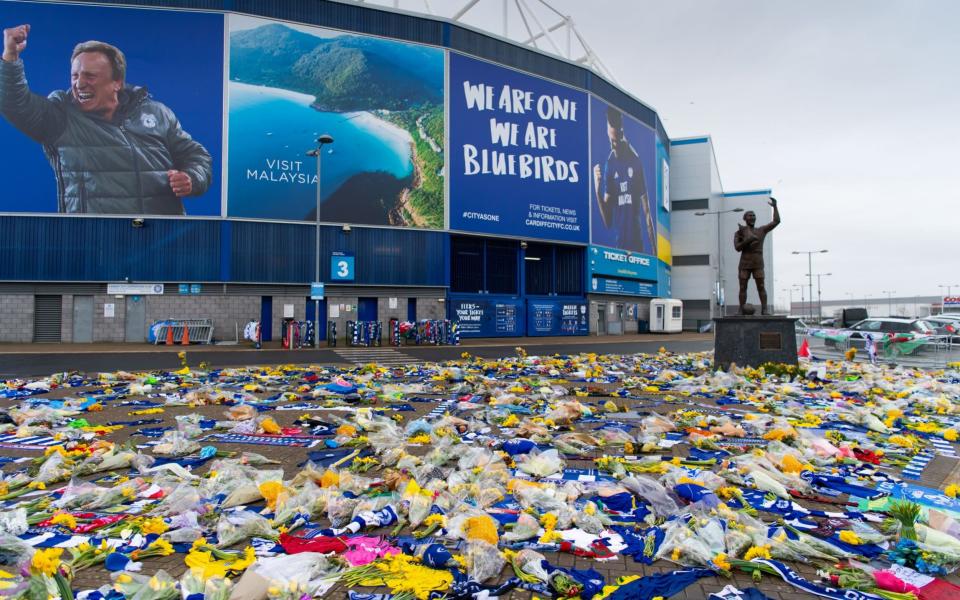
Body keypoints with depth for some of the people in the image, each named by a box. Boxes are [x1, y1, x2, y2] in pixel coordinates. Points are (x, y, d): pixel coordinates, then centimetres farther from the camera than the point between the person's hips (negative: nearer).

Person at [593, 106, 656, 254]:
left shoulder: (636, 161, -5)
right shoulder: (609, 165, 4)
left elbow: (647, 212, -1)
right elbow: (607, 222, 2)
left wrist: (654, 250, -2)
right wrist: (597, 191, -15)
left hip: (639, 242, -3)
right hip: (619, 243, 3)